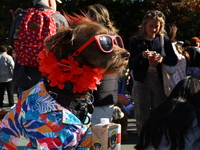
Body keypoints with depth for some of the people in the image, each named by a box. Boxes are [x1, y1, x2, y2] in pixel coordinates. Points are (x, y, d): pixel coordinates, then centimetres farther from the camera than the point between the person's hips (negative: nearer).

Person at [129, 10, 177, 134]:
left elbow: (174, 60, 5)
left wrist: (163, 59, -15)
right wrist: (142, 56, -21)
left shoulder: (164, 40, 6)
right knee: (142, 116, 2)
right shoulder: (136, 41, 2)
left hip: (160, 82, 1)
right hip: (142, 83, -1)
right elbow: (131, 65, -2)